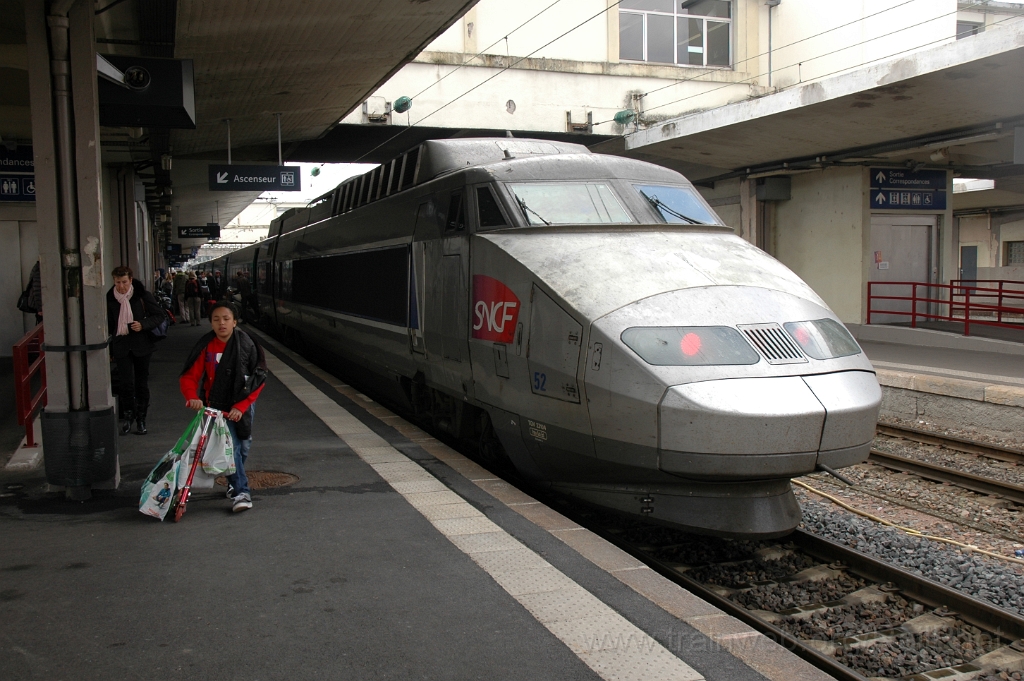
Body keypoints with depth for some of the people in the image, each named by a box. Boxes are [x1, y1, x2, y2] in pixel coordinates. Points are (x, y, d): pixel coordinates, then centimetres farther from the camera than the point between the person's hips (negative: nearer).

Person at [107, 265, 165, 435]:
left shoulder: (143, 295, -5)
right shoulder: (110, 298, 3)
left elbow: (159, 315, 0)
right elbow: (108, 324, 14)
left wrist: (143, 325, -16)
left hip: (141, 344, -1)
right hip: (120, 345, 1)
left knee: (142, 382, 7)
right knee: (126, 382, -11)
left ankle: (141, 419, 17)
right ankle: (127, 416, 7)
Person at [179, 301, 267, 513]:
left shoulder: (246, 345, -10)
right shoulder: (206, 347, -9)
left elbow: (258, 379, -9)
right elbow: (189, 376, -7)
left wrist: (240, 406, -16)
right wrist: (192, 397, -27)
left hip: (243, 405, 1)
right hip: (217, 406, -1)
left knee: (243, 446, 11)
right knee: (230, 447, -12)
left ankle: (235, 482, 37)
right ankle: (241, 492, -9)